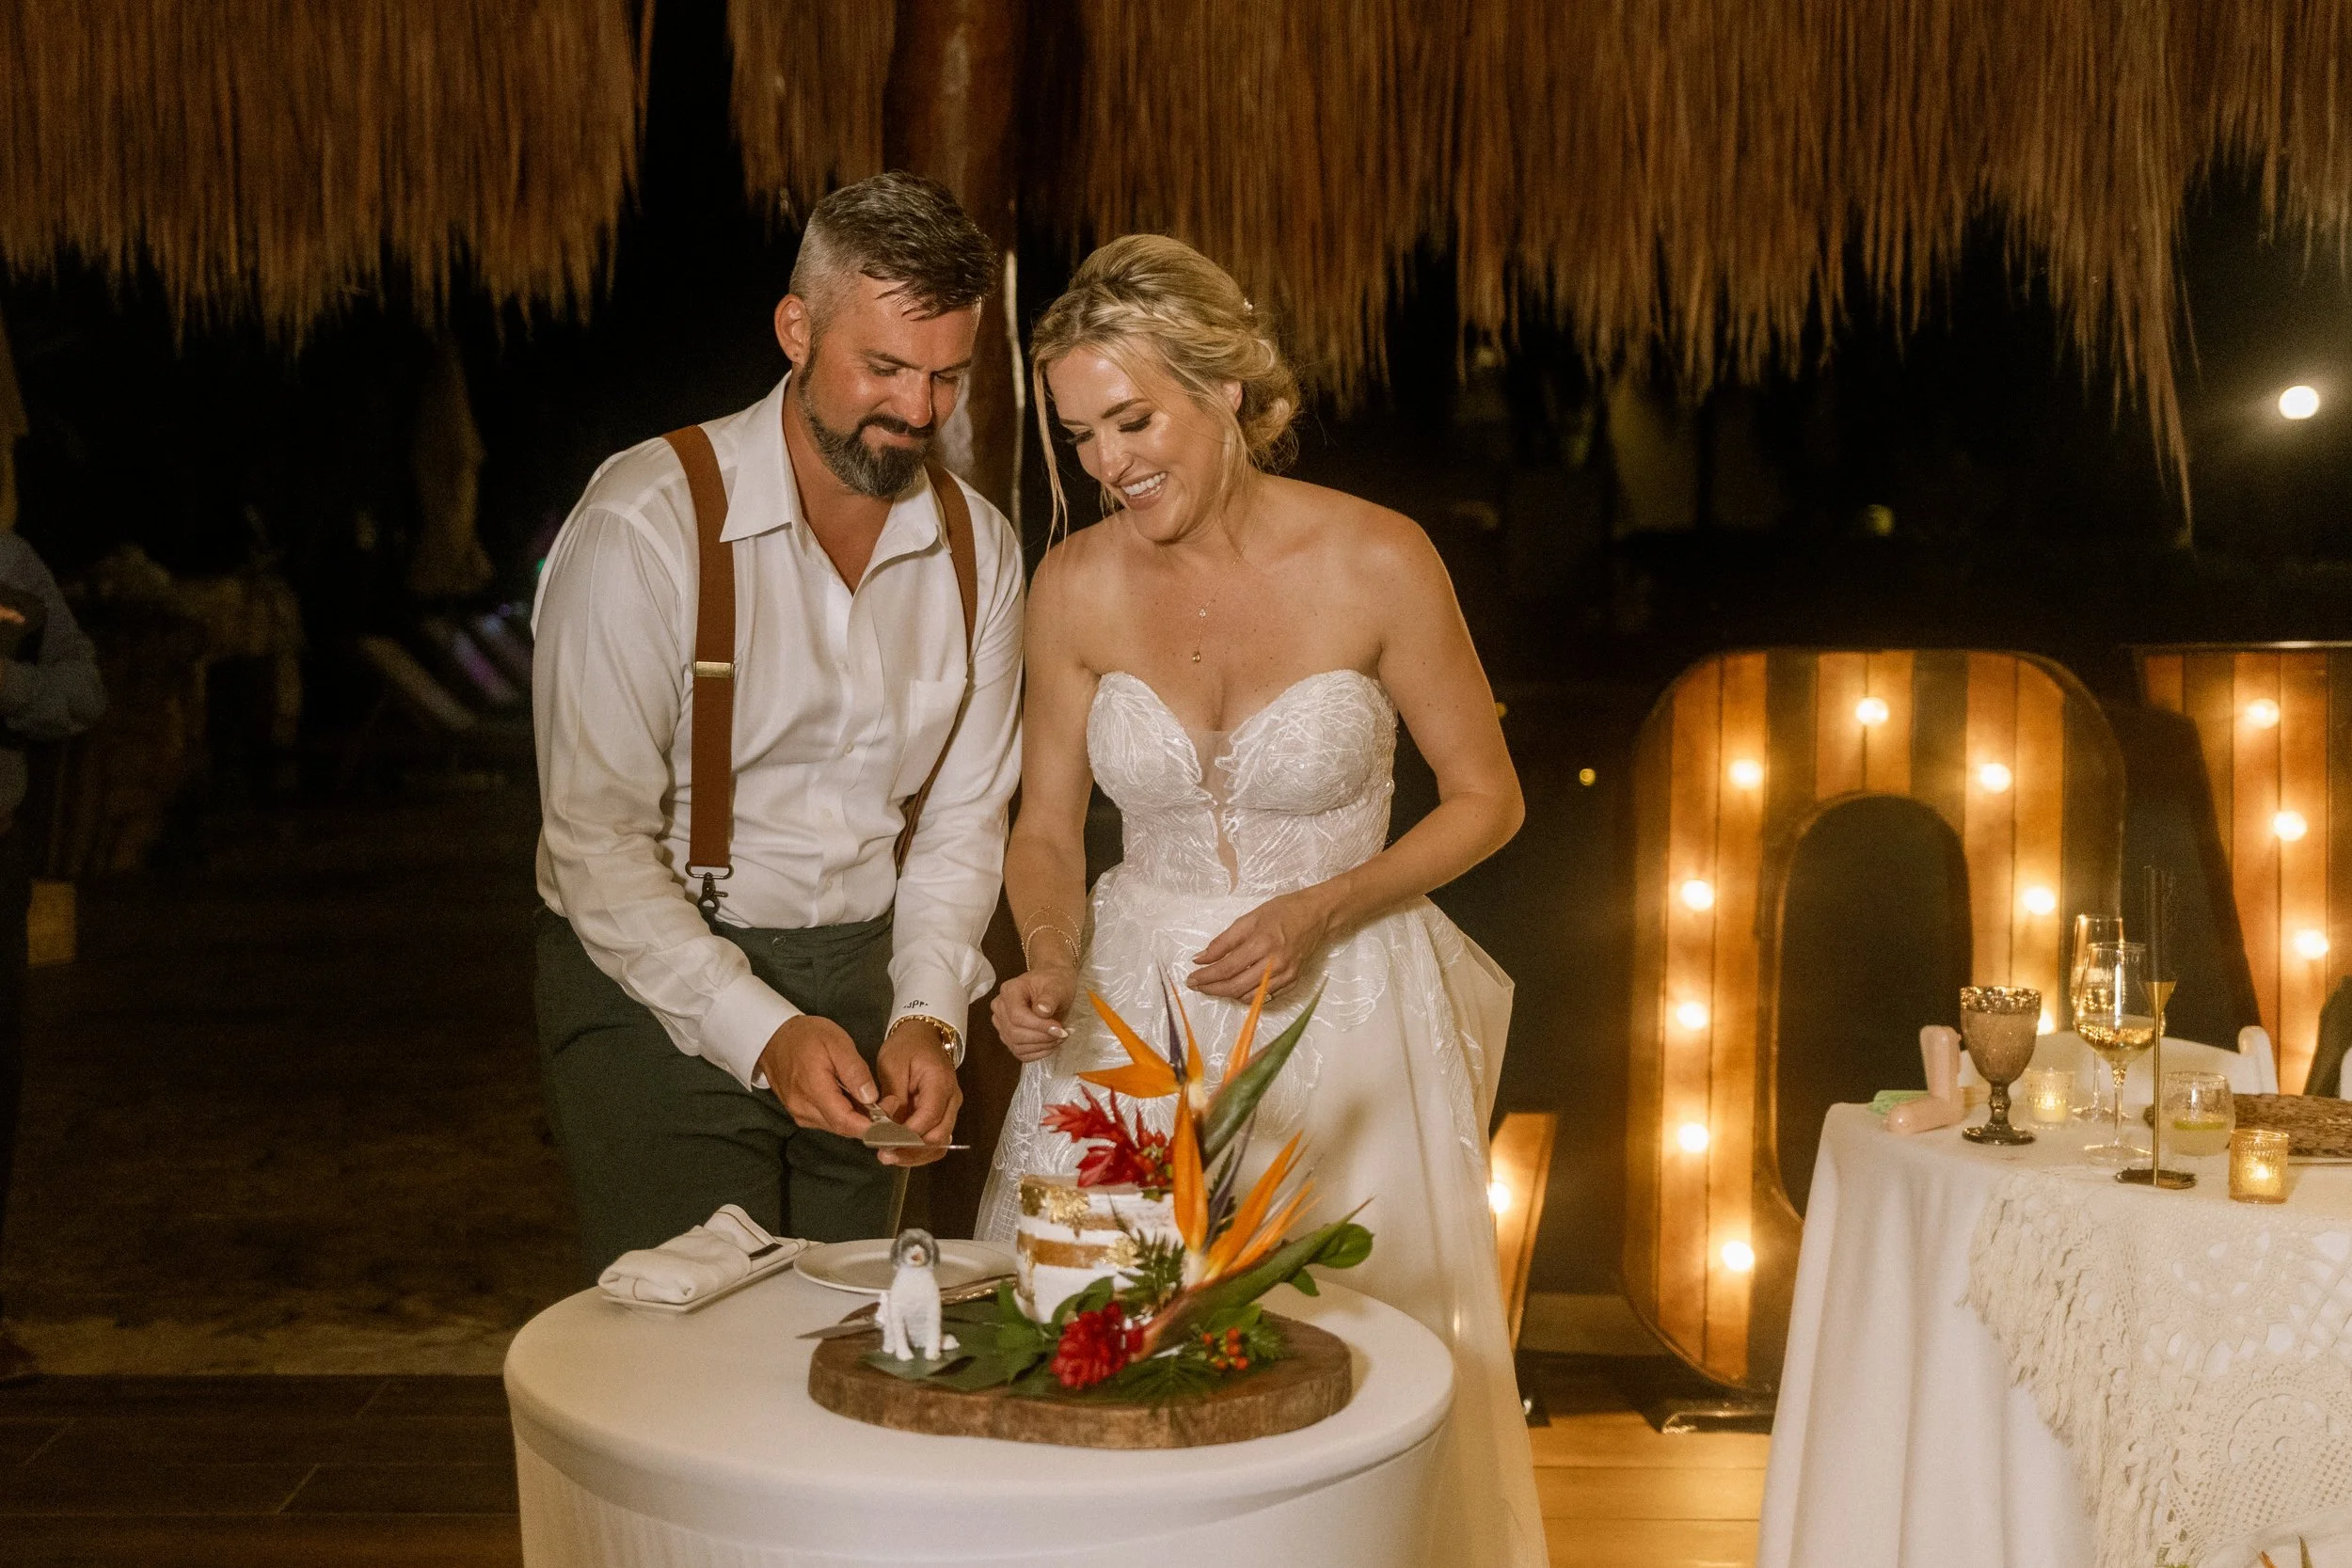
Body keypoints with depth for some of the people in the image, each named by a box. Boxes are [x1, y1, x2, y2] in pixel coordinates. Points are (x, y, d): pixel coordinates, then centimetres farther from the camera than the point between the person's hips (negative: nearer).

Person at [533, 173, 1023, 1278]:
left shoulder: (980, 547, 1)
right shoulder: (647, 523, -16)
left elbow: (961, 821, 6)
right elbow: (597, 842, -17)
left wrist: (926, 1014, -10)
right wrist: (763, 1031, -25)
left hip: (856, 980, 5)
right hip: (656, 985, -5)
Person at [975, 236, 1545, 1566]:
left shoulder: (1377, 562, -12)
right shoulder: (1078, 586, -5)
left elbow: (1487, 797, -3)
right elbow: (1047, 832, 5)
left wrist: (1321, 911, -15)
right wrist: (1051, 964, -14)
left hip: (1340, 1003, -2)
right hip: (1133, 1007, 3)